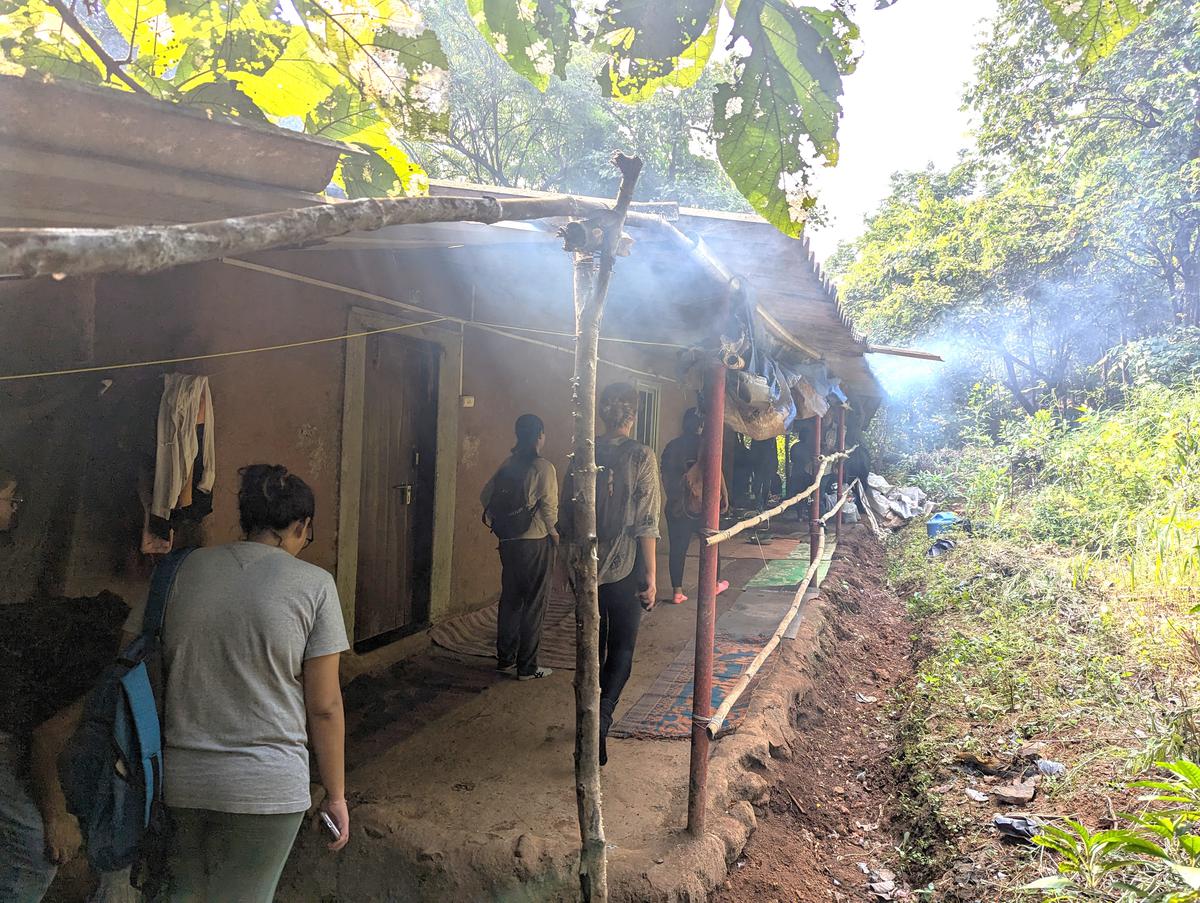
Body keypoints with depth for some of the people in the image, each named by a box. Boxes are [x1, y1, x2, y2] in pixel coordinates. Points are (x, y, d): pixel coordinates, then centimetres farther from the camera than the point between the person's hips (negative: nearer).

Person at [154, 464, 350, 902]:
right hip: (264, 785, -4)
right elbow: (324, 707, -8)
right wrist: (335, 794, 3)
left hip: (179, 778, 4)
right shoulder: (313, 584, -9)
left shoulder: (186, 569, 2)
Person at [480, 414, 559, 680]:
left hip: (508, 542, 6)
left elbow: (485, 496, 7)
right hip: (536, 542, -6)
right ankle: (527, 667, 8)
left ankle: (505, 658, 26)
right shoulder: (543, 467, -13)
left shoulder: (507, 465, 6)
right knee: (534, 605, 3)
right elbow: (549, 505, -17)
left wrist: (501, 521, 13)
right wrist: (553, 531, -1)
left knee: (510, 599, 17)